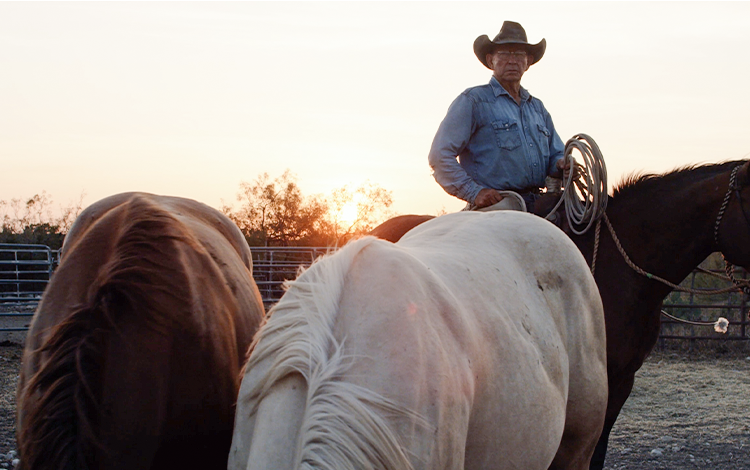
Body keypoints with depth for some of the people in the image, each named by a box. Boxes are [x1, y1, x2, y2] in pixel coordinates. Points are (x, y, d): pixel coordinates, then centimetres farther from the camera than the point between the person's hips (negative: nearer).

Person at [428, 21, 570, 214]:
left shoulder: (538, 108, 26)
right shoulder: (473, 101, 5)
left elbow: (555, 155, 31)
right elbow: (440, 156, -2)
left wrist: (561, 166, 6)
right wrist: (474, 192, -12)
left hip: (537, 206, 6)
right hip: (493, 207, -6)